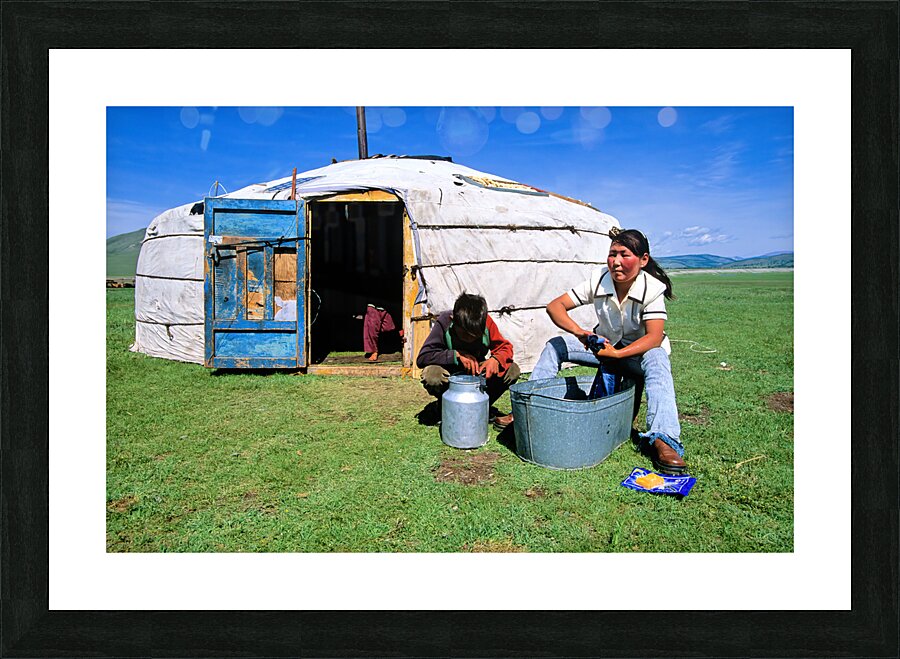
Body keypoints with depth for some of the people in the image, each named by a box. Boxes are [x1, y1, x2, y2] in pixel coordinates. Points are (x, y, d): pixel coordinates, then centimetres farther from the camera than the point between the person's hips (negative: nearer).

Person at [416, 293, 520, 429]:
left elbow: (505, 347, -6)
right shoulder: (444, 323, -25)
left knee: (513, 370, -21)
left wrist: (495, 359, -30)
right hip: (451, 376, -2)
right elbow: (422, 358, -28)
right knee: (431, 376, -36)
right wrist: (456, 355, -35)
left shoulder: (486, 322, -17)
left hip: (478, 374, 3)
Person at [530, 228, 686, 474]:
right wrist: (580, 332, -38)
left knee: (656, 359, -37)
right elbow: (555, 306, -20)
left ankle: (663, 439, -46)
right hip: (604, 344, 4)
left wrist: (617, 354, -45)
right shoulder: (598, 280, -15)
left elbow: (654, 338, -29)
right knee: (555, 345, -12)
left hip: (639, 351, -3)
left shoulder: (653, 288, -21)